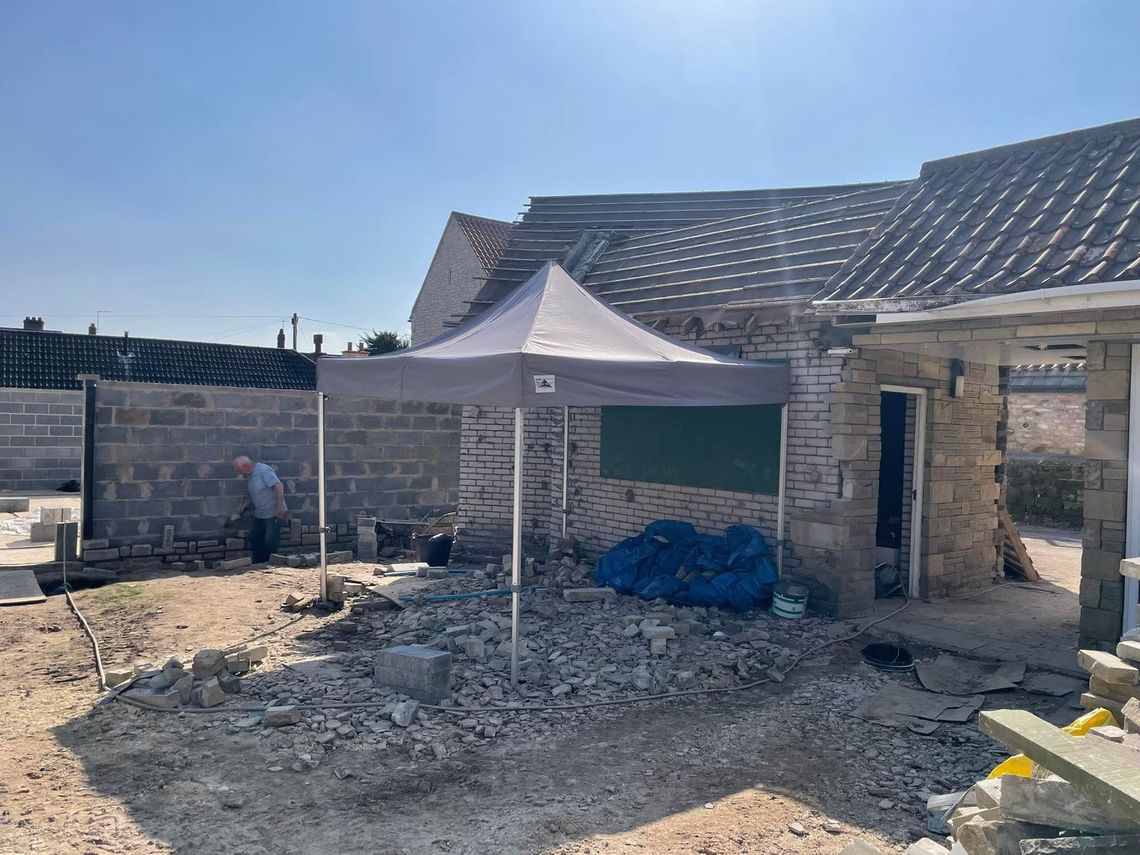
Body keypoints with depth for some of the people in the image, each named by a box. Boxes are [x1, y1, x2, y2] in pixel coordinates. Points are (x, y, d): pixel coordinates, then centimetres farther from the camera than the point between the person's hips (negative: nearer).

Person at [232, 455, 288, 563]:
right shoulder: (249, 476, 11)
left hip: (272, 514, -10)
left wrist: (280, 507, -26)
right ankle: (258, 565, 23)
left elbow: (279, 486, -23)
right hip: (259, 515, 10)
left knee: (270, 542, -5)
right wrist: (244, 504, 7)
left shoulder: (263, 471, -18)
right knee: (254, 539, 13)